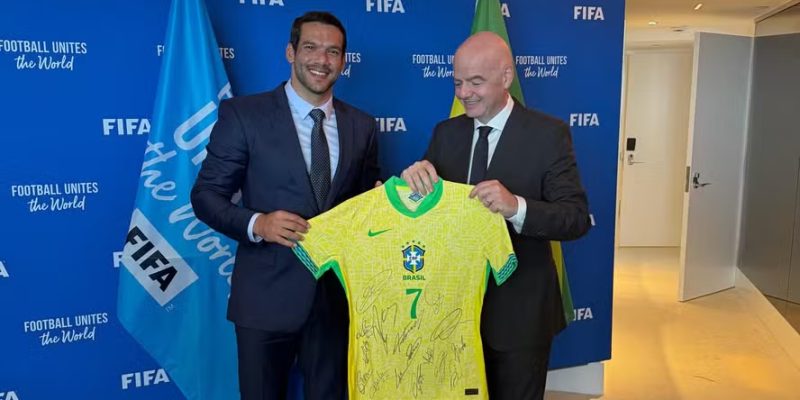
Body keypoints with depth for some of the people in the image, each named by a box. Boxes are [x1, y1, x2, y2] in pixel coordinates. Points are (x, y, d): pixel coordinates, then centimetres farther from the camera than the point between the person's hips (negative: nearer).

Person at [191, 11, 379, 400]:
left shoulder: (362, 126, 5)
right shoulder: (243, 113, -6)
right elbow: (205, 196, -6)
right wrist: (257, 224, -23)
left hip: (337, 293, 3)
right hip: (267, 295, -3)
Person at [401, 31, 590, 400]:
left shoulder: (548, 134, -11)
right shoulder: (445, 133, 2)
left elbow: (577, 218, -16)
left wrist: (517, 206, -34)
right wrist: (415, 176, -22)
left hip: (519, 309, -4)